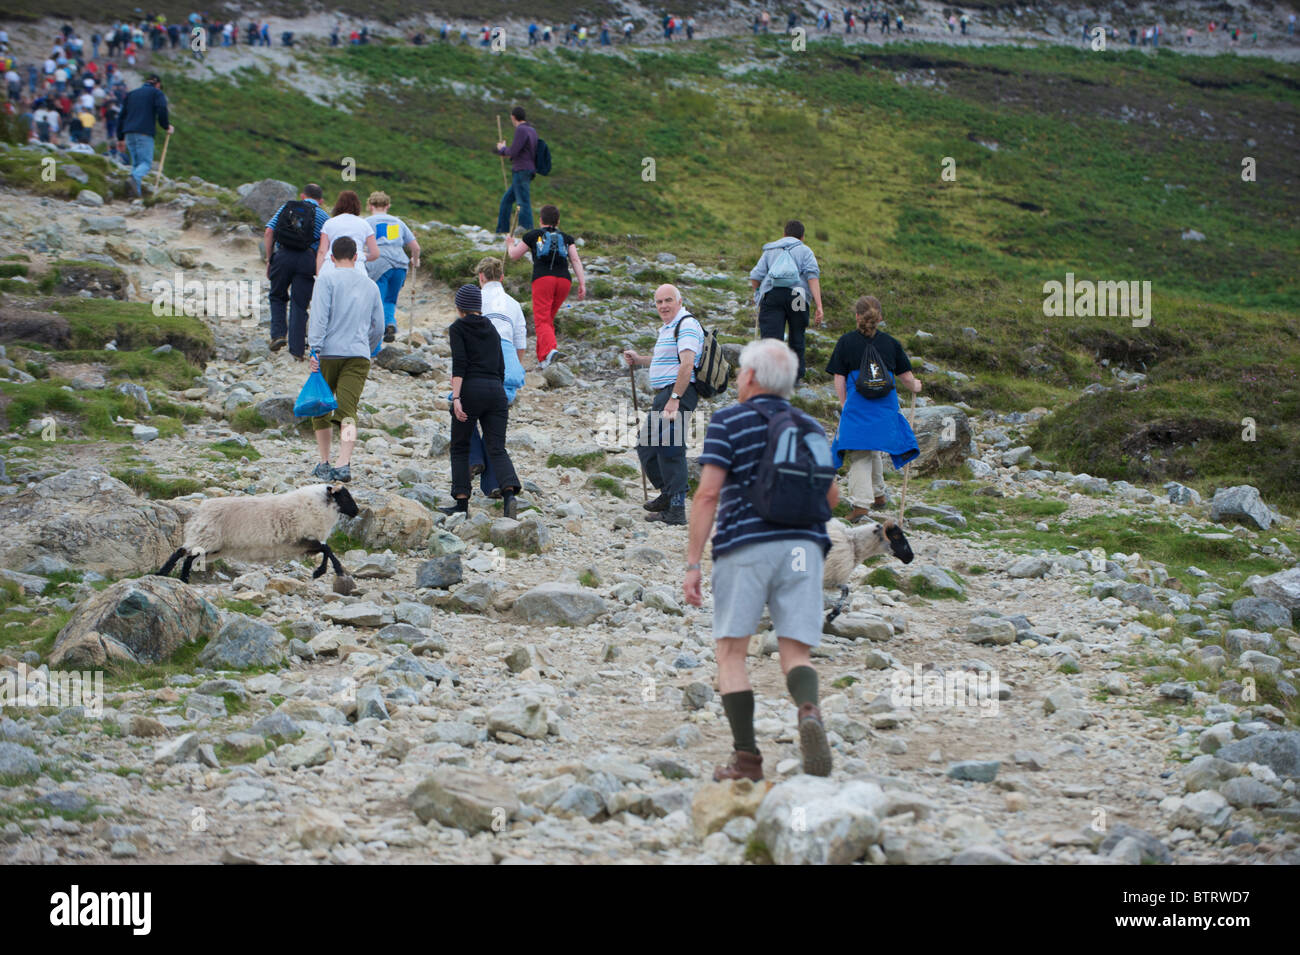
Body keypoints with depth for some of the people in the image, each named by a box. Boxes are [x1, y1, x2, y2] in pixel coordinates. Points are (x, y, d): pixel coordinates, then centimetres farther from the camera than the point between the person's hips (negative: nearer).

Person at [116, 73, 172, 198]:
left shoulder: (131, 94, 26)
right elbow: (162, 110, -10)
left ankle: (137, 190, -4)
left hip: (129, 133, 5)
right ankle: (134, 178, -37)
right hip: (145, 133, -5)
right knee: (146, 162, -9)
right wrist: (167, 126, 4)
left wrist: (120, 138, 23)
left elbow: (121, 116, 22)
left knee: (136, 162, 10)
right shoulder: (156, 93, 9)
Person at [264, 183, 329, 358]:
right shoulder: (322, 216, 12)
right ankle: (297, 349, 2)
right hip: (306, 259, -1)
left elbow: (268, 233, 7)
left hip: (282, 256, 1)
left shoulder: (286, 207, 17)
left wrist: (269, 260, 10)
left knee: (278, 297, 21)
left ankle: (278, 334, 4)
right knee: (299, 304, 5)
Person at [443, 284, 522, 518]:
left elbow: (459, 364, -9)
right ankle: (509, 494, -27)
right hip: (496, 391, 4)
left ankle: (462, 501, 5)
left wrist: (456, 397, -16)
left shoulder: (458, 328, 4)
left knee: (460, 448, 11)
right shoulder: (492, 330, 20)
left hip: (471, 389, -4)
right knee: (497, 449, -3)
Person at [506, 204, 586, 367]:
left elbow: (514, 254, 23)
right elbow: (576, 260, 8)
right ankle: (542, 358, 18)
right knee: (549, 319, 19)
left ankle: (551, 349, -37)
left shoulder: (533, 235, 16)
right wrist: (582, 284, 2)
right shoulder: (566, 238, 21)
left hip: (542, 279, -3)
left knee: (542, 321, -11)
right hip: (564, 280, 3)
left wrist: (510, 244, 45)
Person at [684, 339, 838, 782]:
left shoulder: (729, 422, 1)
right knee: (796, 654, 0)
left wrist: (692, 564, -7)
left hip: (744, 546, -3)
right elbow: (831, 497, 21)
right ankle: (809, 711, -32)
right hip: (803, 545, 4)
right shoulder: (811, 428, 15)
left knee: (731, 653, 6)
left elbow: (708, 494, -8)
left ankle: (747, 758, -3)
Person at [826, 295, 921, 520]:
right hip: (885, 407, 3)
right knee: (875, 451, 22)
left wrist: (844, 405, 7)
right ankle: (878, 494, 36)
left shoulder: (846, 341, -1)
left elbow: (839, 379, -2)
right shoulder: (890, 343, 5)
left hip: (856, 406, -3)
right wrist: (914, 387, 33)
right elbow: (906, 377, 11)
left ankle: (861, 503, -14)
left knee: (859, 455, -3)